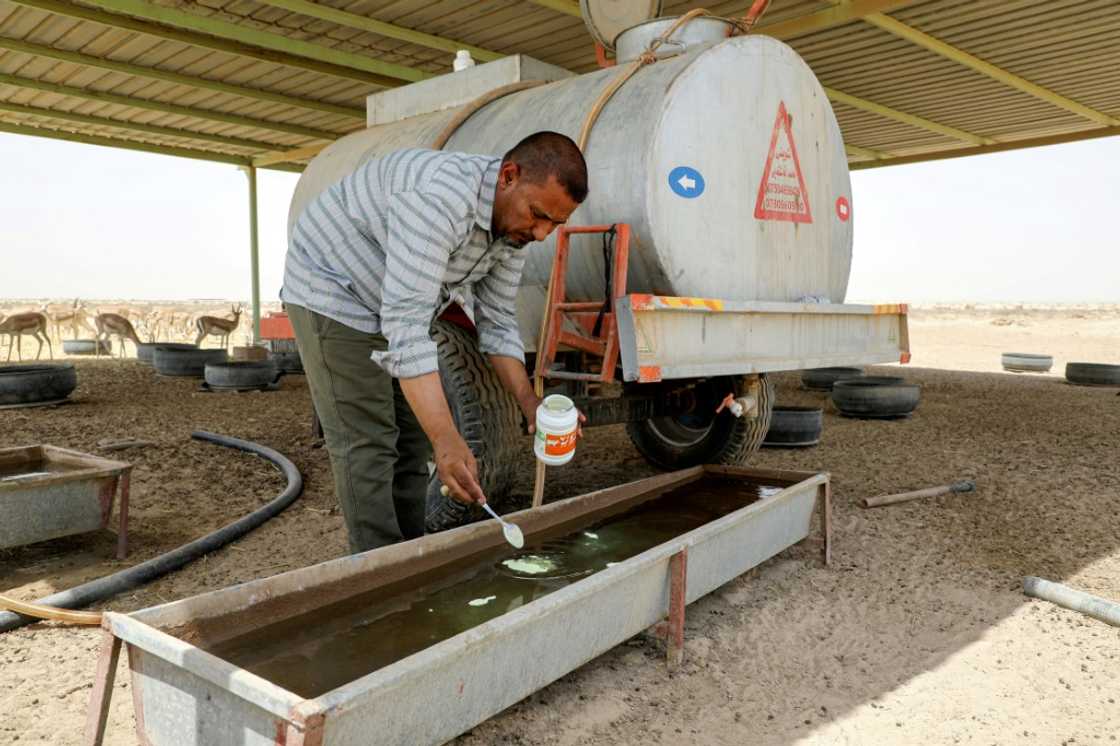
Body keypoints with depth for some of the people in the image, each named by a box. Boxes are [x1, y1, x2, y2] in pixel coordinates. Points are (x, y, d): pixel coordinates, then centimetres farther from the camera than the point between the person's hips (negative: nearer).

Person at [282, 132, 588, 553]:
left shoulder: (513, 227, -9)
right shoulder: (440, 199, -37)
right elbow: (406, 323, -42)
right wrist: (446, 438, -47)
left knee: (413, 434, 10)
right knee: (366, 446, -11)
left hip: (396, 305, 9)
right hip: (332, 288, -8)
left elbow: (497, 323, -2)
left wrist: (529, 403, -14)